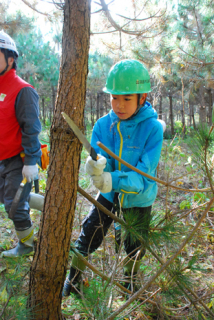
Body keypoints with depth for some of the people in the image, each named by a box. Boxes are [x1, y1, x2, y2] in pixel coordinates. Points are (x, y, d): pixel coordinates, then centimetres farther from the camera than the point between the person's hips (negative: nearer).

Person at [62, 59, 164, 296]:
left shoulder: (153, 128, -25)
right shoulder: (103, 125, -15)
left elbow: (144, 176, -29)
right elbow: (99, 163, -17)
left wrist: (114, 180, -46)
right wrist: (96, 168, -42)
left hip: (138, 199, -2)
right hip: (108, 195, 2)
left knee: (134, 248, 17)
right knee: (87, 239, 4)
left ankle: (130, 282, 48)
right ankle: (73, 279, 32)